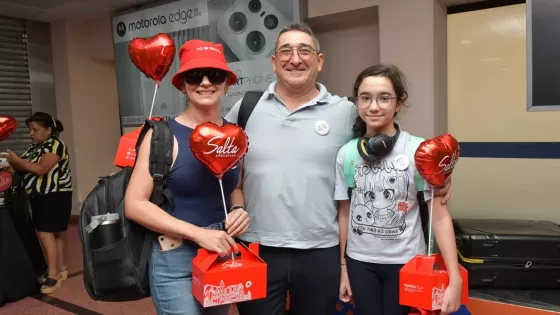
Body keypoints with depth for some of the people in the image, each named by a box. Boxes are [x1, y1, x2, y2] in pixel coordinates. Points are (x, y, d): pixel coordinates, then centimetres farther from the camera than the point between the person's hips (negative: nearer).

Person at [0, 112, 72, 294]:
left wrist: (16, 159, -19)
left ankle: (53, 276, -10)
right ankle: (59, 268, 22)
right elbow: (26, 169, 11)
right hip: (39, 197, 8)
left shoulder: (55, 145, -14)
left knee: (45, 233, -13)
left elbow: (40, 169, -24)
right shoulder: (34, 147, 15)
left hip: (55, 196, -8)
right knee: (54, 233, 13)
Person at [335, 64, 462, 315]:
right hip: (360, 262, 2)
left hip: (405, 262, -2)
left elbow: (440, 216, -10)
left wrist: (455, 279, -14)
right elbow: (344, 213, 4)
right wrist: (343, 267, 8)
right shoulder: (346, 153, -3)